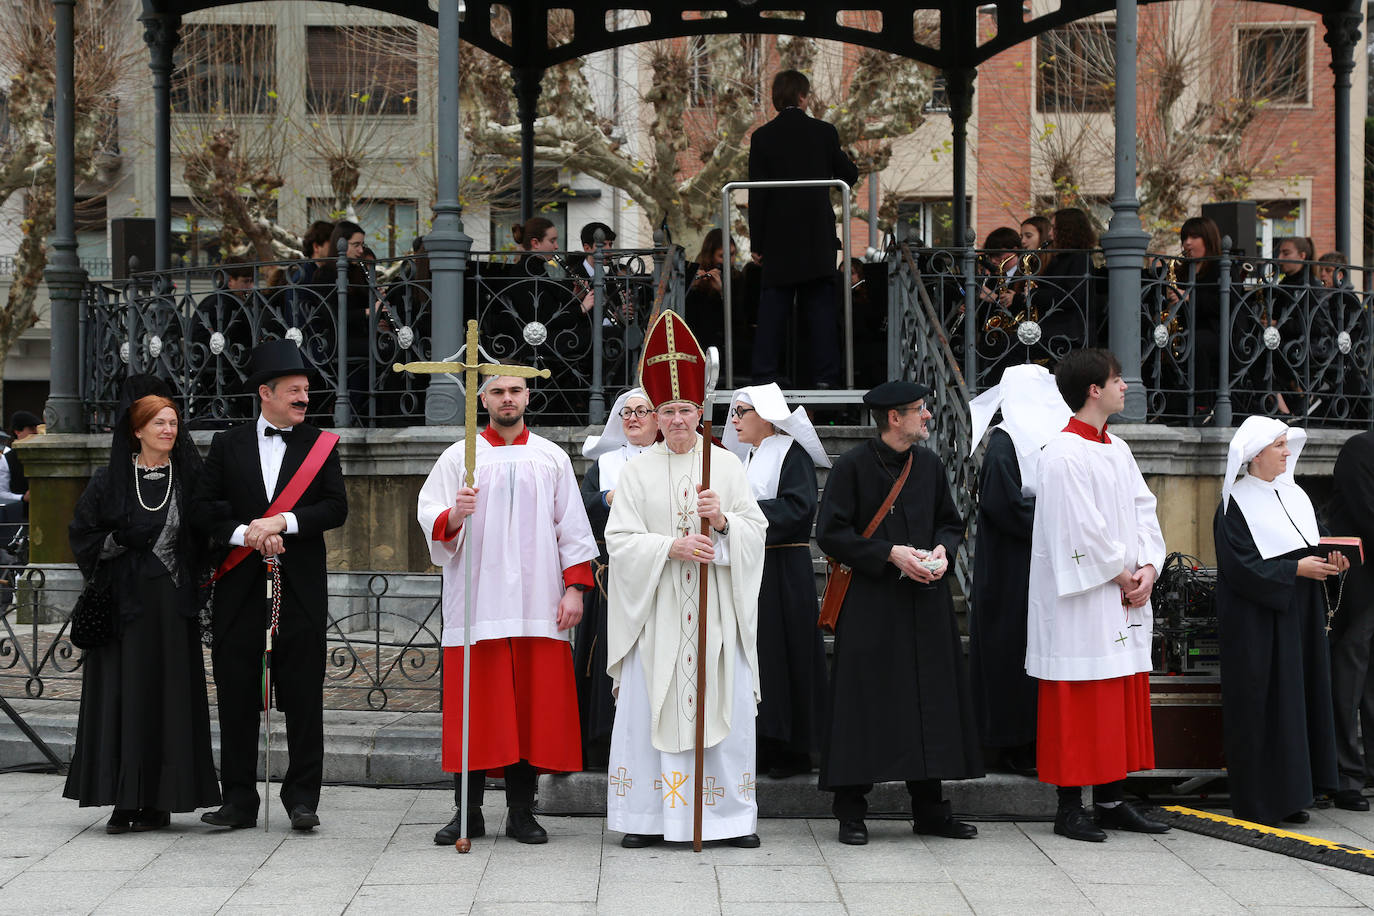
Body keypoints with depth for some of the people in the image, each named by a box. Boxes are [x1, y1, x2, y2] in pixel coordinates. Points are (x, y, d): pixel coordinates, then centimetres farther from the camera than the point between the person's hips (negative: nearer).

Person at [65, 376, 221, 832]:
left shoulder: (189, 477, 5)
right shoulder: (111, 480, 3)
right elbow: (83, 532, 7)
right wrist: (119, 546, -6)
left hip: (173, 602, 1)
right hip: (126, 600, -1)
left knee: (169, 692, 0)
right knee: (124, 691, -2)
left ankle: (159, 799, 5)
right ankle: (124, 799, 1)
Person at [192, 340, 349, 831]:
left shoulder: (321, 445, 8)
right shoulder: (228, 444, 9)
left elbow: (336, 508, -1)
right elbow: (203, 509, 2)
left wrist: (282, 522, -13)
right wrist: (245, 534, -13)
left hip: (301, 588, -1)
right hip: (240, 588, 1)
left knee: (303, 698, 0)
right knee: (237, 696, 3)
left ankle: (302, 798, 8)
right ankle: (239, 800, 10)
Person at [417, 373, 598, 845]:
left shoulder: (551, 458, 12)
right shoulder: (458, 457, 7)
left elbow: (572, 527, 10)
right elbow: (430, 517, -1)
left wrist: (574, 588, 1)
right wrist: (453, 515, -23)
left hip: (537, 604, 1)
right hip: (476, 604, -1)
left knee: (532, 706, 1)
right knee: (475, 706, -2)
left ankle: (521, 811, 9)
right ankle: (469, 813, 5)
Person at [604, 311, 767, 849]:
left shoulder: (726, 464, 7)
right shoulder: (638, 471, 4)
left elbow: (757, 527, 4)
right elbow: (619, 537, -2)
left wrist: (723, 520, -16)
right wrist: (670, 547, -17)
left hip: (715, 608, 1)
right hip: (655, 606, -1)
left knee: (725, 704, 0)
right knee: (647, 707, -2)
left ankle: (732, 816, 8)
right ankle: (646, 817, 6)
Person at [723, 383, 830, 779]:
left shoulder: (792, 453, -7)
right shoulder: (748, 458, 19)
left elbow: (797, 507, -19)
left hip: (783, 571, -8)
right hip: (749, 569, 8)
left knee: (783, 654, -5)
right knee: (756, 657, 7)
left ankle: (793, 751, 1)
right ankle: (766, 748, 11)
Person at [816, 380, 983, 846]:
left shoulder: (929, 465, 10)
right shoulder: (852, 466, -7)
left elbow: (951, 522, 19)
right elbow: (830, 532, -9)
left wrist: (942, 549, -3)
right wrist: (889, 554, -16)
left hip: (926, 603, 5)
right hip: (870, 604, -5)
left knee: (931, 699, 6)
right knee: (865, 703, -4)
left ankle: (929, 808, 16)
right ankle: (851, 812, 5)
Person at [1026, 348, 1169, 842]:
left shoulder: (1117, 450, 13)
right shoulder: (1062, 455, -14)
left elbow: (1143, 509, 11)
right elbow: (1080, 530, -18)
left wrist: (1148, 567, -4)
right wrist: (1120, 575, -10)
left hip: (1124, 598, 9)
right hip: (1081, 602, -8)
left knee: (1122, 702, 11)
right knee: (1077, 706, -3)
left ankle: (1112, 801, 19)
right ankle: (1069, 809, 3)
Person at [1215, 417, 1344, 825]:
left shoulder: (1294, 496, 13)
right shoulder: (1236, 504, -9)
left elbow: (1311, 546, 16)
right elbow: (1242, 566, -17)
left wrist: (1329, 562, -5)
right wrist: (1297, 569, -20)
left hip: (1299, 617, 7)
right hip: (1256, 622, -7)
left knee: (1298, 700, 7)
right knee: (1259, 705, -5)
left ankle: (1288, 797, 13)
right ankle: (1255, 802, 1)